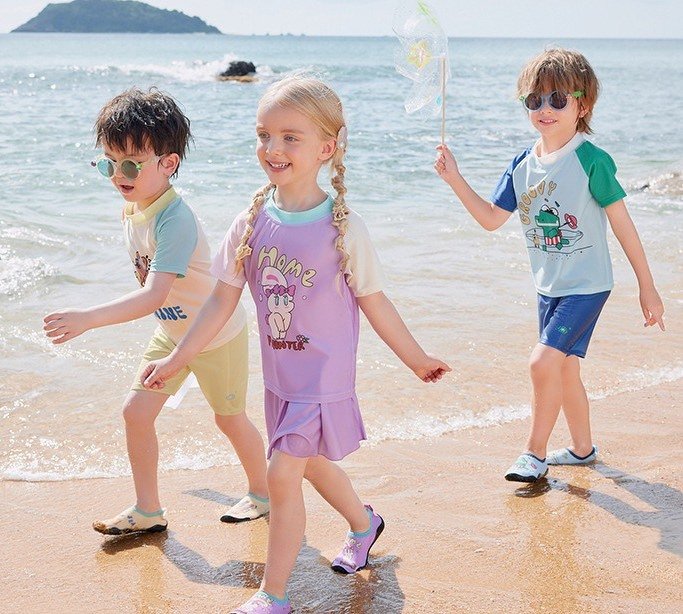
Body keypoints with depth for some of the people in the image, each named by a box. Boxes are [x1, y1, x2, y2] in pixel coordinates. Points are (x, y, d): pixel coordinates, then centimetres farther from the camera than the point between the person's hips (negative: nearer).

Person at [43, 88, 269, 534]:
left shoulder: (175, 220, -35)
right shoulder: (132, 208, -8)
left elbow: (153, 295, -45)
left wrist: (88, 318, -54)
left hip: (218, 334, -7)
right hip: (172, 332, 8)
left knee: (230, 418, 11)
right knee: (136, 411, 3)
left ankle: (262, 493, 37)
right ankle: (148, 510, 18)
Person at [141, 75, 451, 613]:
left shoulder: (343, 227, -15)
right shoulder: (251, 223, -5)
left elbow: (374, 301, -4)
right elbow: (223, 298, 2)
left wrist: (417, 359, 3)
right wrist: (176, 359, 3)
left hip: (324, 374, -5)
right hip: (280, 375, 5)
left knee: (283, 473, -9)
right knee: (310, 462, 22)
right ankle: (364, 523, 52)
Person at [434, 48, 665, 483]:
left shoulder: (591, 160, -17)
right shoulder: (523, 165, 1)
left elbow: (623, 224, -12)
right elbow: (491, 218, 6)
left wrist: (647, 287, -8)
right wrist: (454, 178, -5)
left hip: (586, 285, -7)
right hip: (549, 286, 7)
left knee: (544, 361, -17)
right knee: (564, 369, 17)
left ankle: (535, 453, 0)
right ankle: (583, 448, 36)